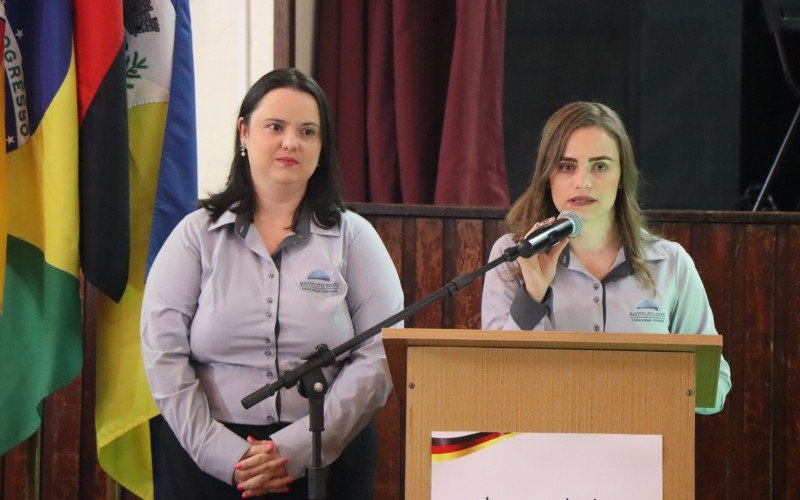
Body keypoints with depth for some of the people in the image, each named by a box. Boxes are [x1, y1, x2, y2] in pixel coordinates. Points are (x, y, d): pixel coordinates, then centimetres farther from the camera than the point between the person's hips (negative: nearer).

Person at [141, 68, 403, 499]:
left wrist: (295, 449, -14)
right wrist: (224, 452, -13)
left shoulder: (352, 237, 5)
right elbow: (163, 354, -3)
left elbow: (380, 357, -5)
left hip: (326, 460, 0)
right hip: (205, 463, 0)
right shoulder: (198, 234, 5)